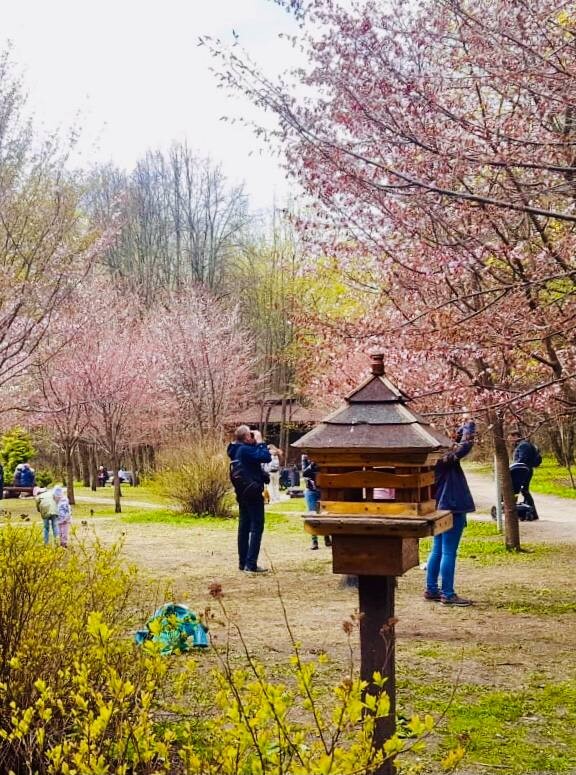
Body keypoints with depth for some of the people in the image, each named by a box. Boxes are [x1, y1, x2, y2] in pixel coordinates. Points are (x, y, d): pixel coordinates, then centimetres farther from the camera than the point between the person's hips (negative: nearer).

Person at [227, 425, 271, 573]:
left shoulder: (236, 450, 13)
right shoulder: (246, 450, -17)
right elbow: (266, 457, -24)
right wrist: (260, 442, -11)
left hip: (242, 493, 10)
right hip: (252, 492, -10)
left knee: (244, 527, 12)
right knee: (257, 527, -7)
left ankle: (243, 562, 16)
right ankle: (251, 564, -10)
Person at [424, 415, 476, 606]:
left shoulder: (437, 458, 9)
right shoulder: (444, 460, -17)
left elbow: (456, 442, 23)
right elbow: (466, 444, -27)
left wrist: (463, 426, 14)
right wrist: (469, 424, -14)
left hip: (442, 509, 10)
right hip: (452, 509, -10)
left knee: (437, 551, 14)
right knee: (449, 552, -6)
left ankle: (431, 590, 21)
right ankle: (448, 594, -2)